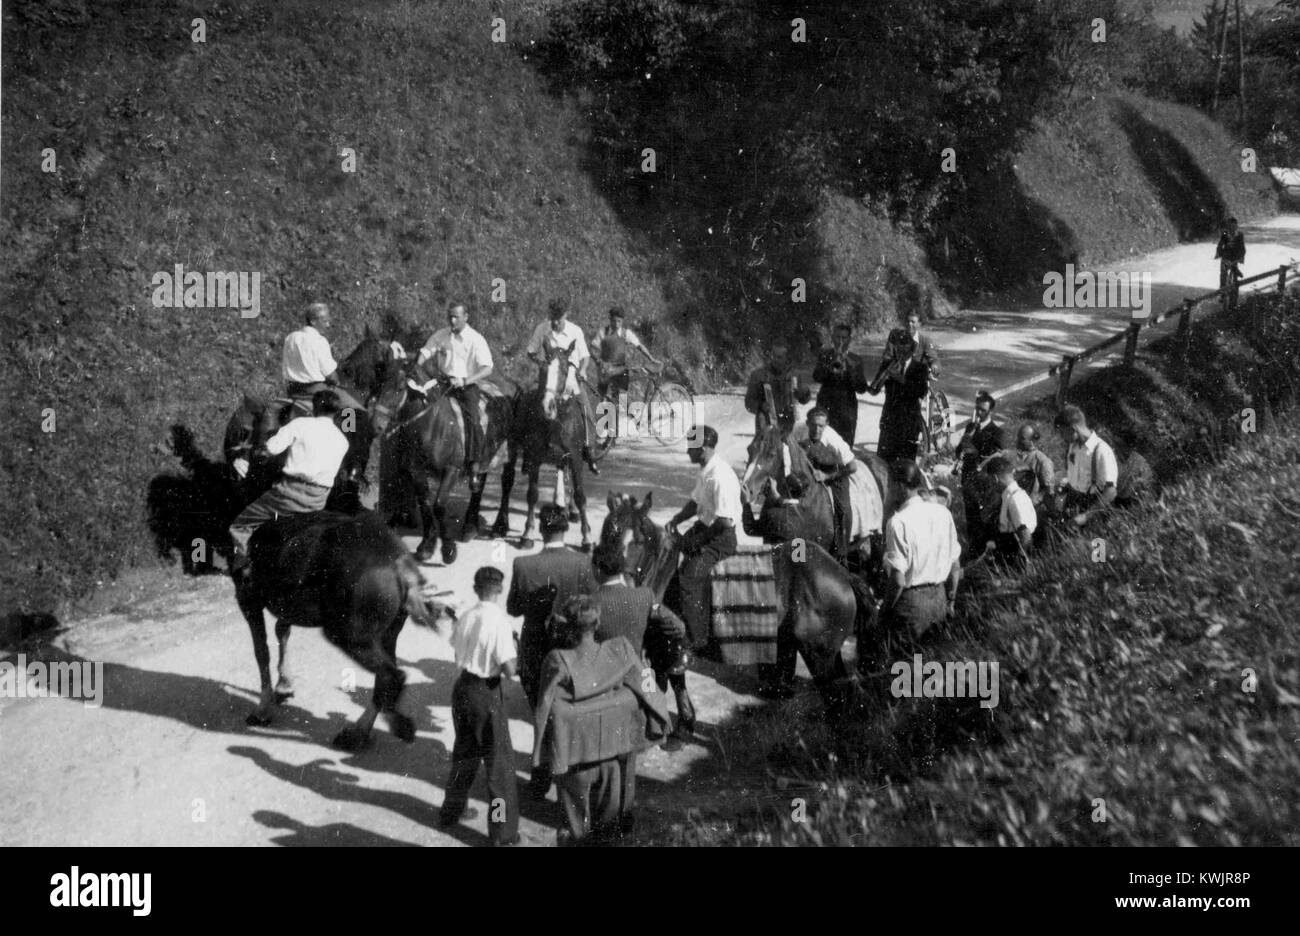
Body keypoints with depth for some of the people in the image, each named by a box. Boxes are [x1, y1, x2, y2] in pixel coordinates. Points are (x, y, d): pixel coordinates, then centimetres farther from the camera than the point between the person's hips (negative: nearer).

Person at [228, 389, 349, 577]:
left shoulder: (301, 425, -5)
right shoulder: (342, 441, 10)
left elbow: (272, 447, -9)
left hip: (291, 491, -5)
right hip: (319, 501, 5)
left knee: (240, 527, 8)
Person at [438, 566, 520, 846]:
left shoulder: (464, 618, -1)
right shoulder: (500, 622, -21)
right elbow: (509, 670, -22)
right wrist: (511, 646, -4)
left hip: (463, 685, 7)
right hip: (487, 691, -6)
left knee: (464, 752, 26)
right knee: (500, 762, 6)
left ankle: (451, 812, 41)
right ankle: (503, 832, 11)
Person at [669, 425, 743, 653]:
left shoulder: (720, 478, -25)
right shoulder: (705, 471, 6)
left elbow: (726, 521, -28)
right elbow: (696, 503, 20)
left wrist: (697, 540, -18)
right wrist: (677, 519, 4)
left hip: (721, 539, -10)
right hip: (705, 529, 10)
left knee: (689, 578, -19)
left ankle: (697, 640, -8)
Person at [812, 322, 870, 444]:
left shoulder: (856, 360, 6)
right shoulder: (825, 356, 7)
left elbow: (862, 388, -5)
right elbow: (816, 377, -11)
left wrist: (850, 367, -16)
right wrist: (832, 364, -24)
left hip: (847, 412, 0)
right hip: (825, 410, 0)